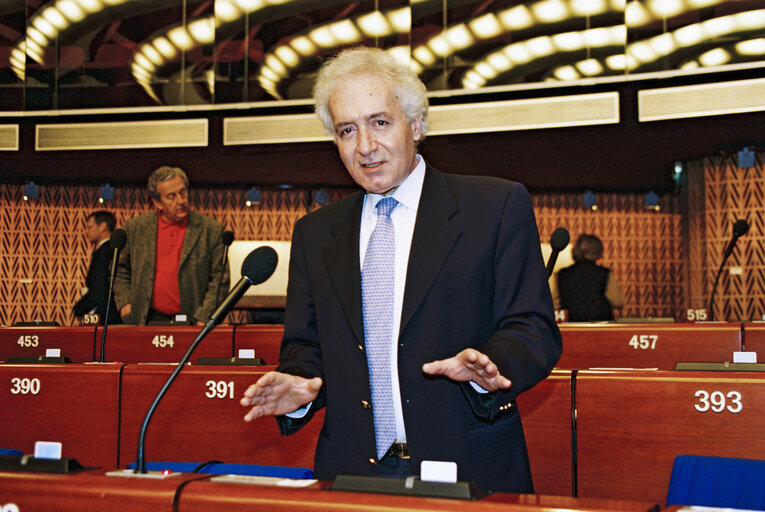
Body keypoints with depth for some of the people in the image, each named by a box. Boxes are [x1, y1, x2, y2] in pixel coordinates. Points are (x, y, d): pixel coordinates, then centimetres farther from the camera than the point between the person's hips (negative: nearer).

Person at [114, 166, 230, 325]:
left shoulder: (211, 230, 2)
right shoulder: (135, 228, 9)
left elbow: (219, 281, 3)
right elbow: (120, 270, 21)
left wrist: (203, 318, -5)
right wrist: (124, 304, 8)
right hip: (148, 322, 1)